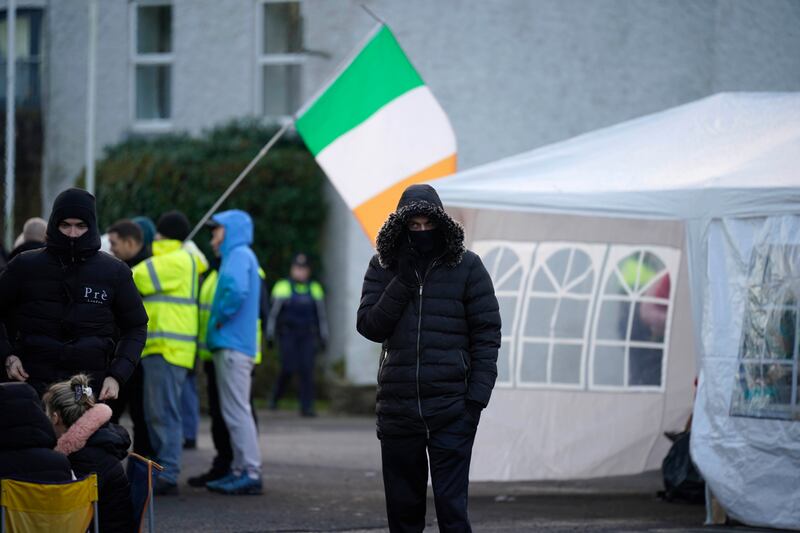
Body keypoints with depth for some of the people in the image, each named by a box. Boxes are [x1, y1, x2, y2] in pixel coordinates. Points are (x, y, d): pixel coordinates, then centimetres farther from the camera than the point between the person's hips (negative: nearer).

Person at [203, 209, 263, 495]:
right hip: (230, 345, 10)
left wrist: (221, 318, -14)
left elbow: (236, 290, -26)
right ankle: (240, 470, 15)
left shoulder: (240, 255, -10)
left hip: (232, 346, -10)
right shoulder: (238, 256, 21)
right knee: (234, 410, 12)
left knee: (237, 410, -10)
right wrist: (219, 319, 11)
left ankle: (251, 472, -11)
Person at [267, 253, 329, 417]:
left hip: (307, 336, 2)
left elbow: (321, 316, 15)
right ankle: (275, 396, 16)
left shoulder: (315, 289, 10)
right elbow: (273, 312, 1)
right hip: (287, 335, -2)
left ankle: (306, 407, -5)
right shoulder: (282, 287, 0)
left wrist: (324, 337, 12)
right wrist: (270, 335, -3)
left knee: (307, 369, -7)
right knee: (288, 368, -10)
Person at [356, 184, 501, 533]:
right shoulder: (383, 268, 8)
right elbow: (369, 326, 1)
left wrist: (478, 395, -9)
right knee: (402, 505, 9)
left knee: (451, 505, -8)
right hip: (397, 408, 3)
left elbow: (487, 333, -1)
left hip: (451, 409, -3)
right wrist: (402, 284, -10)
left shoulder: (466, 266, 0)